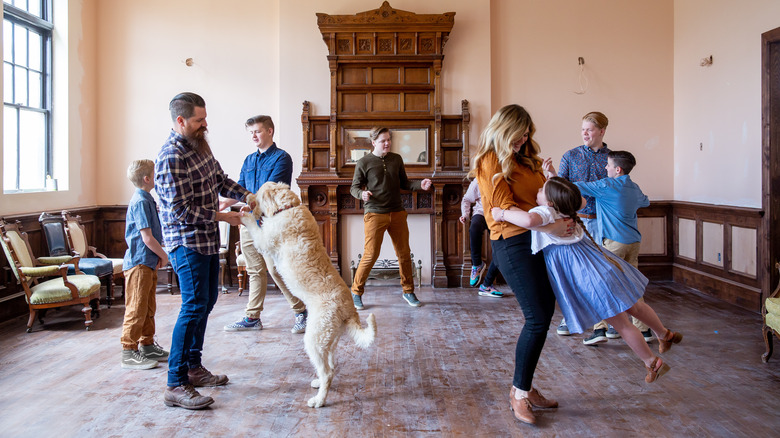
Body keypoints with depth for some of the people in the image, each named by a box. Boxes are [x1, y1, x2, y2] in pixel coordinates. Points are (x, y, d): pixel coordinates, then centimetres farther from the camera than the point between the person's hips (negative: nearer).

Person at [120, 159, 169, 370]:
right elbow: (147, 237, -21)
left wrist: (159, 256, 12)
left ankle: (147, 346, 26)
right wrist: (163, 255, -8)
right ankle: (129, 352, 3)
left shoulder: (146, 200, 14)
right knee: (136, 309, -4)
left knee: (149, 308, 16)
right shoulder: (140, 202, -17)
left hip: (148, 262, 10)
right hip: (139, 263, -10)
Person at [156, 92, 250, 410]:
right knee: (194, 305, -11)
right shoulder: (171, 157, -20)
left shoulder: (198, 145, 9)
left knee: (207, 299, 15)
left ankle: (193, 367, 27)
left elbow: (220, 180, 17)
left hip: (207, 239, 10)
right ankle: (176, 385, -4)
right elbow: (181, 210, -22)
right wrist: (223, 216, -17)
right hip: (186, 241, -10)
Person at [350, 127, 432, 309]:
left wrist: (420, 185, -1)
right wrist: (362, 193, -21)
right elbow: (354, 187, 2)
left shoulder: (396, 159, 10)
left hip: (397, 213, 4)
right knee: (371, 255, -7)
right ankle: (356, 293, 10)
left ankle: (408, 292, 24)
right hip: (375, 214, -4)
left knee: (404, 254, 8)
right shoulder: (363, 163, -2)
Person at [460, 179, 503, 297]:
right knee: (474, 228, -40)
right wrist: (465, 215, -8)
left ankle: (486, 285, 4)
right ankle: (477, 264, -19)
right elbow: (466, 199, 8)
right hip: (481, 213, -2)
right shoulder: (477, 181, -4)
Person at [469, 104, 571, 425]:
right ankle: (519, 393, 5)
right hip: (513, 242, -8)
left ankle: (524, 387, 20)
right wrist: (548, 225, -19)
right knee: (537, 319, -10)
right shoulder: (490, 161, -6)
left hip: (539, 241, 8)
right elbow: (505, 207, -15)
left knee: (544, 313, 8)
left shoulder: (525, 158, 19)